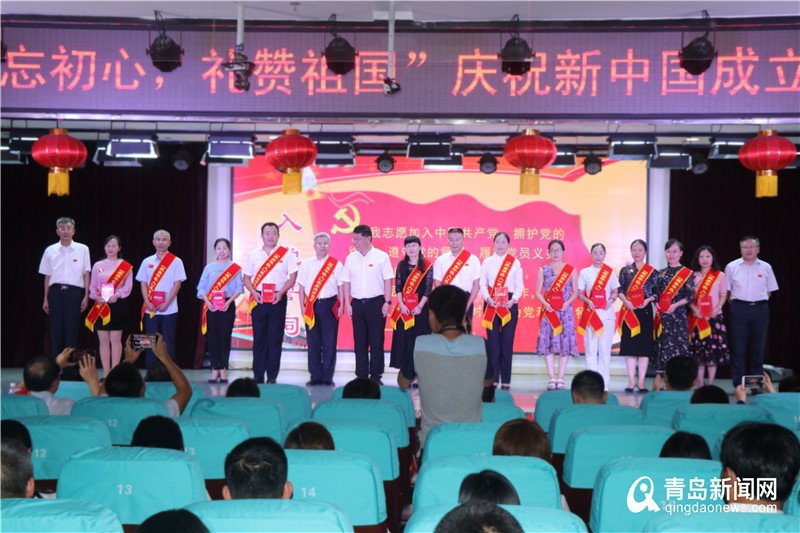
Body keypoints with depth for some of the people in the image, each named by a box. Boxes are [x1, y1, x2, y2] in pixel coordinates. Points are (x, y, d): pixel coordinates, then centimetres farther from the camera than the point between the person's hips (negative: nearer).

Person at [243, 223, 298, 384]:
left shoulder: (286, 254, 4)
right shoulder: (253, 254, 10)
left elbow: (293, 277, 2)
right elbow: (247, 277, 10)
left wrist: (280, 293, -12)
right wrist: (254, 292, -7)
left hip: (278, 299, -1)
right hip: (258, 299, 2)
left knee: (275, 338, -2)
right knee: (259, 337, 3)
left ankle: (272, 376, 5)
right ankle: (258, 375, 10)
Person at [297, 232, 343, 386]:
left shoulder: (336, 264, 6)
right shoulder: (306, 264, 9)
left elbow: (341, 286, 6)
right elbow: (302, 286, 9)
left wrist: (341, 305, -1)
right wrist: (302, 306, 2)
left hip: (330, 305, -1)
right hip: (312, 306, 1)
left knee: (329, 342, -1)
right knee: (313, 342, 4)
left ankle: (327, 377, 7)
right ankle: (315, 376, 12)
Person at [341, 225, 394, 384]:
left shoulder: (381, 256, -1)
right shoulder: (350, 258, 8)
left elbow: (388, 280, 0)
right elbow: (346, 282, 10)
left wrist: (387, 302, -6)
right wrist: (347, 304, 3)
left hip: (376, 302, -3)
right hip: (357, 304, 3)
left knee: (377, 341, -1)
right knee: (359, 342, 6)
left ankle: (375, 376, 8)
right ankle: (361, 376, 13)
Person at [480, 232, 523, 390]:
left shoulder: (515, 262, 8)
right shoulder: (487, 262, 9)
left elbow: (520, 286, 5)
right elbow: (482, 284, 5)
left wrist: (513, 300, -12)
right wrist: (488, 298, -12)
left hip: (509, 304, 0)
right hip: (491, 304, 0)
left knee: (507, 341, -2)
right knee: (493, 340, -3)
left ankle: (506, 380, 4)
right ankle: (493, 379, 3)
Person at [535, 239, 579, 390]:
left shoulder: (571, 270, 7)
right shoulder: (543, 270, 8)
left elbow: (575, 292, 7)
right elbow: (538, 292, 7)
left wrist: (567, 303, -11)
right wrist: (545, 304, -10)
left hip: (565, 311, 0)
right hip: (548, 310, 0)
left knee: (565, 343, -3)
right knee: (548, 343, -4)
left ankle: (560, 379, 3)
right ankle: (552, 379, 2)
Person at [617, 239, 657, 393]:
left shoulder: (651, 271, 6)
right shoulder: (625, 270, 8)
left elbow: (656, 292, 5)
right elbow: (620, 290, 5)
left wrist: (648, 300, -13)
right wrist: (626, 302, -12)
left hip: (645, 310, 0)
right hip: (629, 311, 1)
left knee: (644, 346, -1)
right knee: (629, 346, 0)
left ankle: (641, 382, 5)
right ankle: (631, 381, 7)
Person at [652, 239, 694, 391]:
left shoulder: (686, 273, 1)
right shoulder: (661, 273, 14)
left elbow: (690, 296, -4)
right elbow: (656, 293, 17)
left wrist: (675, 305, -14)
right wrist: (656, 303, -2)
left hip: (678, 315, -4)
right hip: (662, 316, 4)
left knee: (678, 343, -6)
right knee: (662, 345, 3)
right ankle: (658, 382, 7)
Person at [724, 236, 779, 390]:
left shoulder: (766, 267, 8)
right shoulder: (732, 267, 4)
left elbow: (769, 290, 14)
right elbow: (726, 290, 9)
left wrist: (760, 302, 4)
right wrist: (734, 303, 2)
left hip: (760, 309, 2)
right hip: (739, 309, -1)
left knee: (758, 348, 5)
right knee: (738, 347, -2)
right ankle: (738, 385, 3)